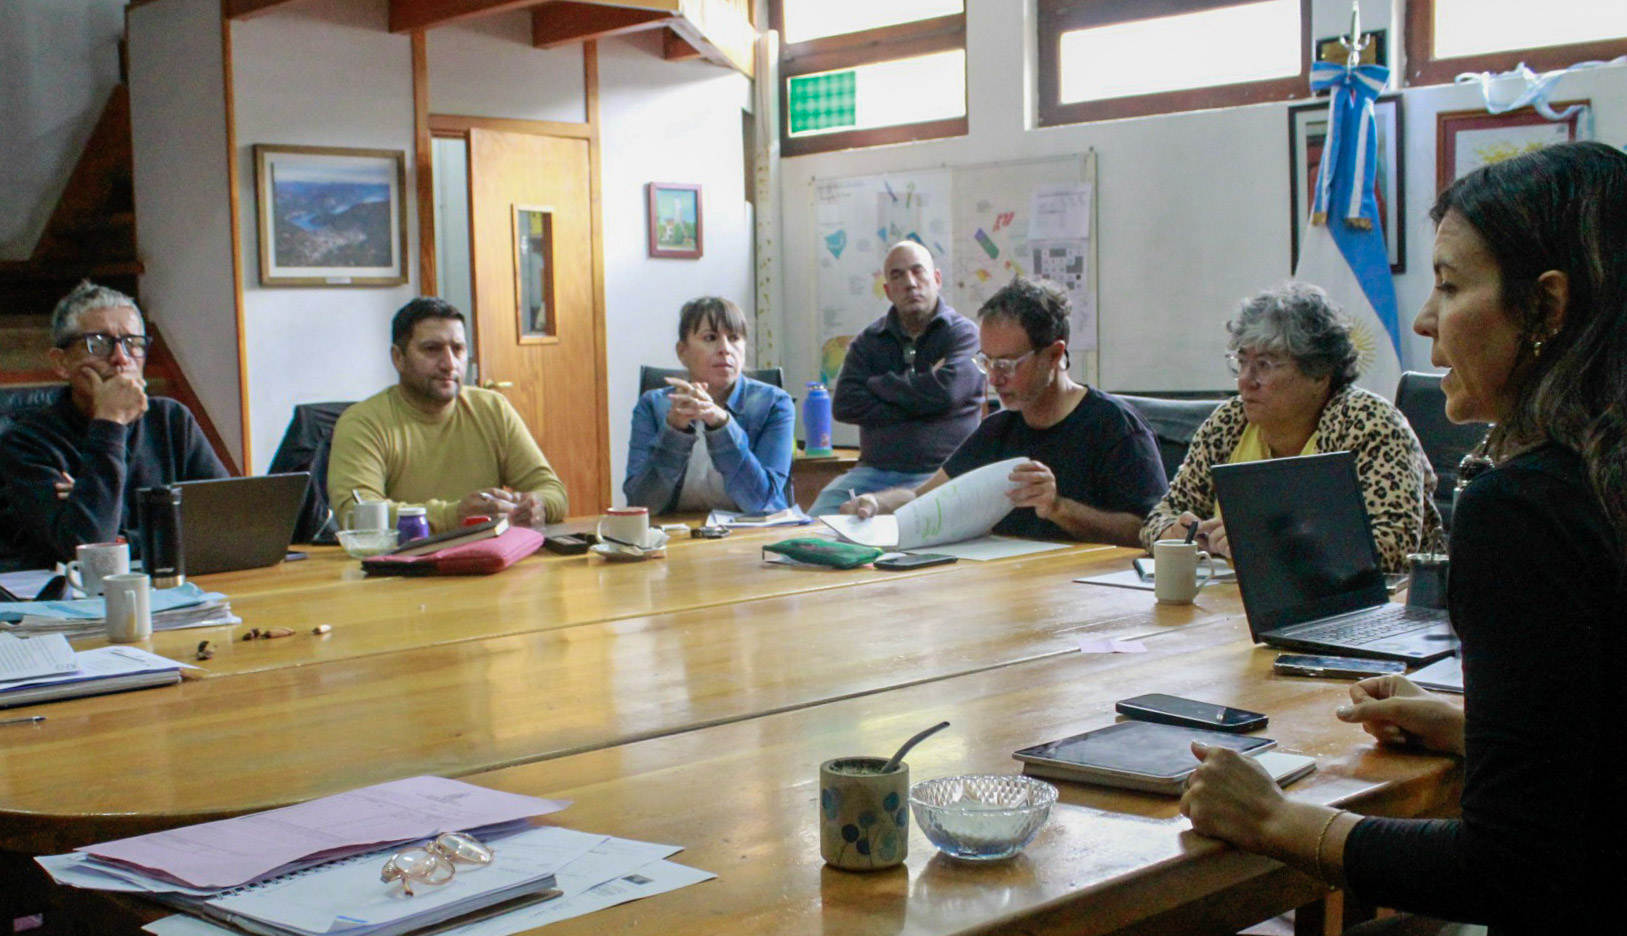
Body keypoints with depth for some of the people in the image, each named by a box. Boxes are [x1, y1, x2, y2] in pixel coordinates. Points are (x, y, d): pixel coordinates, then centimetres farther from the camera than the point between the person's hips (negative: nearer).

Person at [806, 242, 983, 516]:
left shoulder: (963, 333, 2)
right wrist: (916, 407, -8)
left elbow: (945, 391, -17)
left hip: (938, 473, -4)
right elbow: (843, 404, -1)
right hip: (874, 470, 4)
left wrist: (878, 385, -2)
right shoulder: (869, 340, 14)